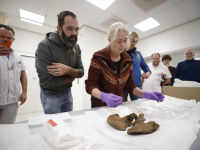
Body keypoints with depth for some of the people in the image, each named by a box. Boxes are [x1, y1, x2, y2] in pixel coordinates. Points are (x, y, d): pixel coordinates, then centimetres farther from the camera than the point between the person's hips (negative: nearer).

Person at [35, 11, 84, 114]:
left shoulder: (76, 47, -5)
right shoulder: (44, 46, -22)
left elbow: (81, 72, -8)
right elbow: (47, 82, -25)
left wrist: (68, 70, -29)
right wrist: (72, 77, -13)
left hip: (68, 93, 5)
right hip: (51, 95, -5)